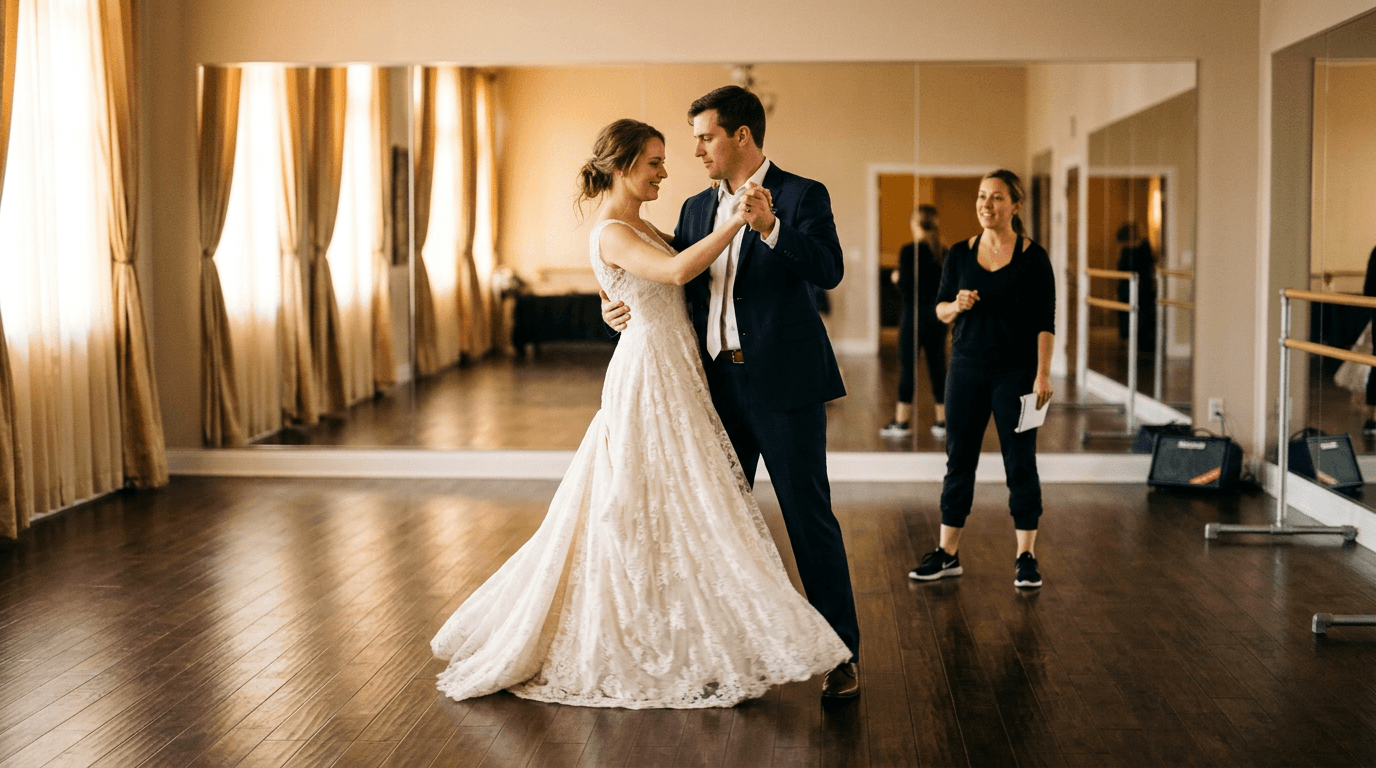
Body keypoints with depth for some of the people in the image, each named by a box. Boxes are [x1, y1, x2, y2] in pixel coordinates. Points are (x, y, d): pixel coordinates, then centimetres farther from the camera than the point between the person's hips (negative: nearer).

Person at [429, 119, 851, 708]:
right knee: (653, 511, -3)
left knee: (660, 511, 13)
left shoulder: (639, 225, 15)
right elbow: (677, 270, -30)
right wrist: (735, 222, -26)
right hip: (649, 377, -9)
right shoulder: (610, 233, -15)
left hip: (675, 378, 9)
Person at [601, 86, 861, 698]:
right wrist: (625, 307, -2)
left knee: (809, 516, -3)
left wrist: (771, 227, -34)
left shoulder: (802, 196, -5)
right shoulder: (696, 208, 14)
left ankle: (841, 654, 6)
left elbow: (828, 270, -20)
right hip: (719, 382, 7)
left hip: (783, 382, -6)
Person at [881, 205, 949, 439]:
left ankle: (902, 422, 3)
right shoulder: (943, 253, 3)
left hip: (914, 314, -5)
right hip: (938, 314, 5)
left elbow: (905, 285, -16)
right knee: (938, 366, 9)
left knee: (907, 367, 1)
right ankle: (942, 421, 12)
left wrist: (896, 278, 4)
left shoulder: (909, 251, -12)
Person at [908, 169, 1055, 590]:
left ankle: (1026, 556, 9)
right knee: (959, 459, 7)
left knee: (1020, 462, 1)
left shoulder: (1033, 257, -4)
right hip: (967, 368, 3)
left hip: (1015, 371, -3)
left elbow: (1045, 322, -5)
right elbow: (940, 309, 9)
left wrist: (1043, 374, -11)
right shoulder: (960, 253, 4)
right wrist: (957, 305, -13)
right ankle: (948, 553, 15)